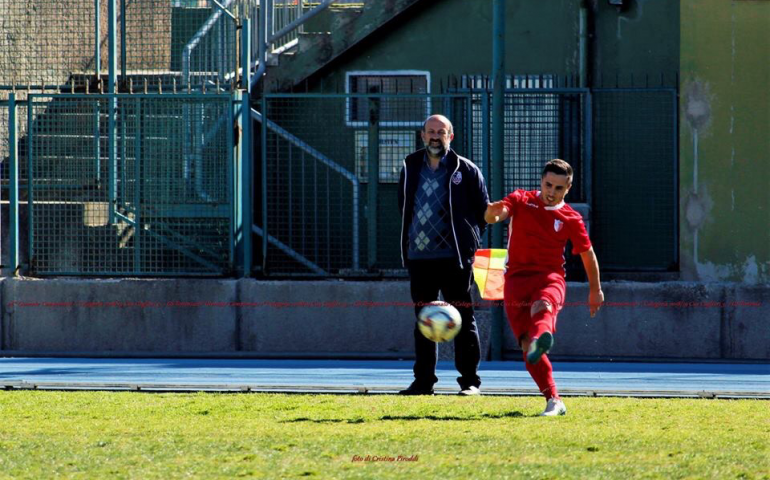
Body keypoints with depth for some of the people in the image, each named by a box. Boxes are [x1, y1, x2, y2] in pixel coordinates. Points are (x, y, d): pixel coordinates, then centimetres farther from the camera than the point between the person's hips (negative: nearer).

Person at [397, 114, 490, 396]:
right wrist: (408, 242, 15)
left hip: (455, 257, -4)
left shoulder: (466, 171, 0)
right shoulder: (410, 168, 11)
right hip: (419, 256, 4)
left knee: (463, 319, -3)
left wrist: (469, 240, 1)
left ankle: (470, 380, 2)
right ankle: (424, 380, 12)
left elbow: (483, 211, 6)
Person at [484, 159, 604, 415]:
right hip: (517, 277, 2)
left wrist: (595, 289, 26)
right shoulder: (521, 201, 7)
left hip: (550, 278, -2)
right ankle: (553, 400, -7)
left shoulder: (571, 219, 7)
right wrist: (493, 212, -36)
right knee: (526, 343, -13)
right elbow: (492, 216, -11)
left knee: (541, 307, -39)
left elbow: (587, 254, 21)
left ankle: (541, 337, -74)